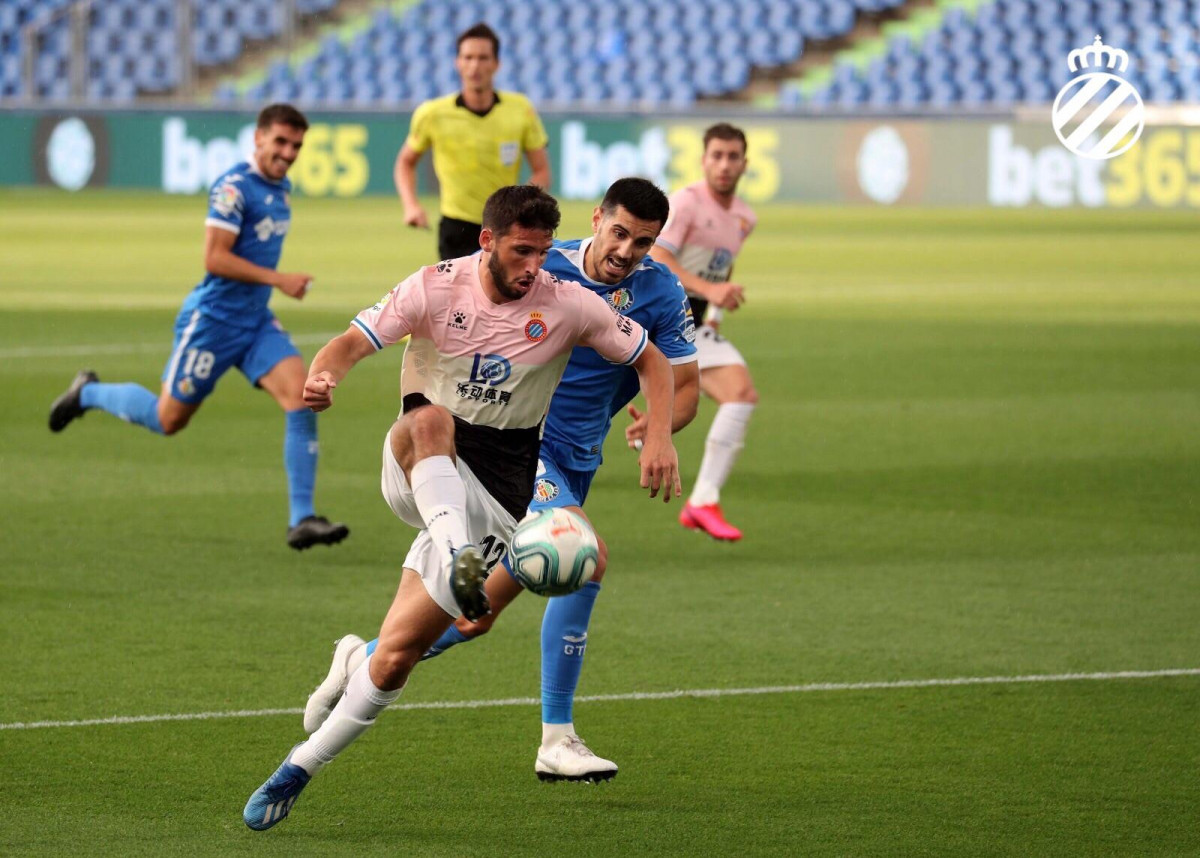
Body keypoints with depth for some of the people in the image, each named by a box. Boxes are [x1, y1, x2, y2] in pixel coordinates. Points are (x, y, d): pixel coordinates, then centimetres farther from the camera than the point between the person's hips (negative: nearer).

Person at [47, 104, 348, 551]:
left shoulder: (281, 188, 9)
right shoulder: (234, 187, -19)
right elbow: (215, 258, -24)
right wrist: (277, 279, -26)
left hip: (257, 320, 7)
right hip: (213, 318, -7)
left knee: (300, 397, -15)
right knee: (169, 419, 6)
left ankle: (301, 519, -15)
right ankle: (88, 394, 35)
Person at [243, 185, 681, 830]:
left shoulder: (568, 305, -6)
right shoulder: (436, 288, -8)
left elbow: (652, 361, 5)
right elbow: (353, 342, -16)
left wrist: (659, 436, -12)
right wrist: (321, 375, -39)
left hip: (496, 489, 0)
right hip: (419, 466, 0)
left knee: (398, 654, -9)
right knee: (430, 420, -39)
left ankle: (302, 766, 5)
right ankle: (457, 559, -54)